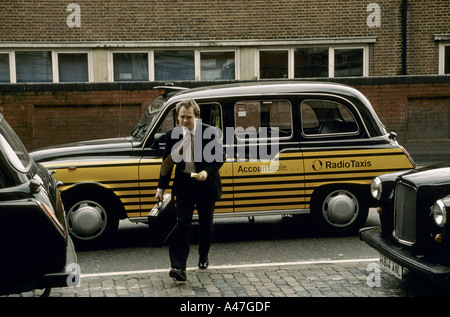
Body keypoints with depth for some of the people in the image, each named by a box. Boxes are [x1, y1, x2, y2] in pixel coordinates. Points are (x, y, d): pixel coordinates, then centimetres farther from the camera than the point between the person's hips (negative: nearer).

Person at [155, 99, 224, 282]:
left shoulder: (210, 132, -9)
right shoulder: (172, 135, -3)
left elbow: (220, 158, -5)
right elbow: (168, 163, 4)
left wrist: (207, 172, -22)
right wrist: (161, 187, 3)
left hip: (206, 184, 0)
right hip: (183, 185, 0)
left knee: (206, 225, 15)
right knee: (182, 224, -9)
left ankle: (203, 257, 37)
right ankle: (178, 267, -12)